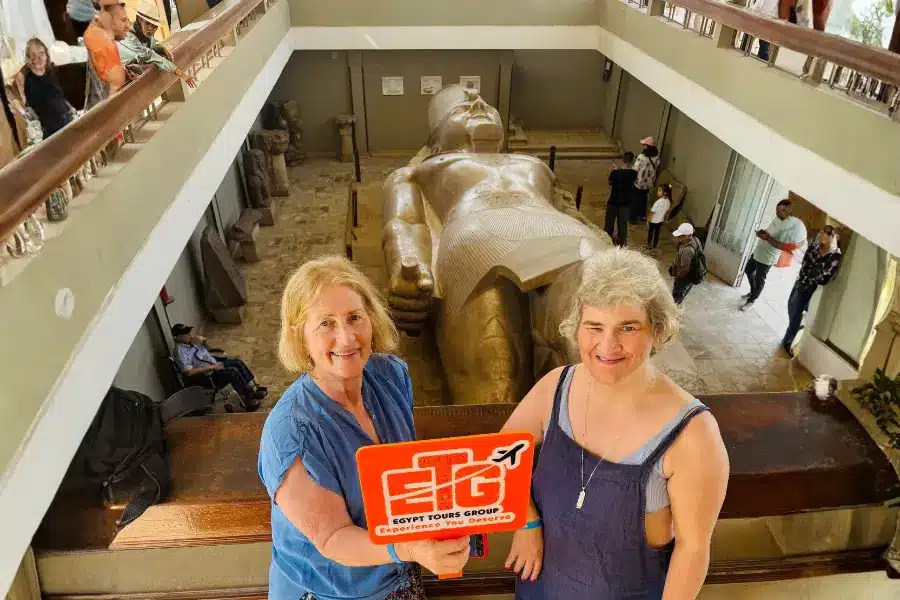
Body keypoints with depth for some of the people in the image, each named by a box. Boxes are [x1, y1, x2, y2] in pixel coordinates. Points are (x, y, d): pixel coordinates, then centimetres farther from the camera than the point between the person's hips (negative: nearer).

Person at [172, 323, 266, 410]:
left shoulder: (190, 341, 5)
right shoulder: (181, 351, -21)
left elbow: (204, 340, 23)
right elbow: (188, 372, -30)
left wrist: (202, 339, -4)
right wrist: (210, 367, -25)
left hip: (215, 364, 9)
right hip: (208, 376, -9)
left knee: (237, 362, -3)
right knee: (233, 372, -24)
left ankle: (254, 389, 2)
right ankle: (248, 400, -15)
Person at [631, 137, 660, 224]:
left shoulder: (642, 157, -29)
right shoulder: (656, 156, -9)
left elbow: (635, 169, -22)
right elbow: (656, 166, 4)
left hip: (639, 182, -6)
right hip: (649, 182, 6)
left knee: (635, 200, 11)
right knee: (644, 198, 24)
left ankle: (634, 218, 20)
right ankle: (643, 215, 37)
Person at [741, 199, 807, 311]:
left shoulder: (791, 226, -25)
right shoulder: (777, 218, 1)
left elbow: (784, 247, -27)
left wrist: (767, 238, -29)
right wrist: (763, 232, -4)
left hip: (767, 258, -9)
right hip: (758, 252, 9)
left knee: (759, 280, 6)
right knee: (748, 271, 24)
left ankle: (751, 300, 26)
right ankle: (752, 292, 44)